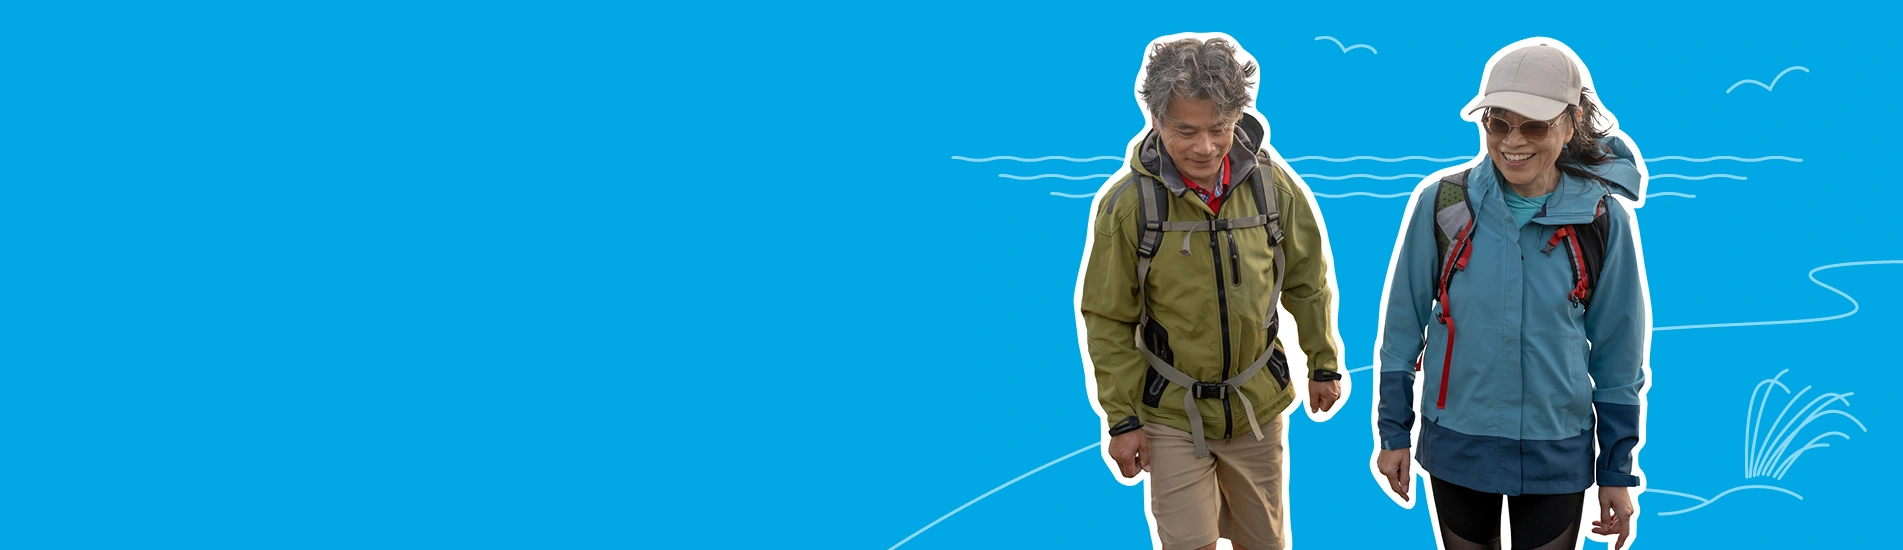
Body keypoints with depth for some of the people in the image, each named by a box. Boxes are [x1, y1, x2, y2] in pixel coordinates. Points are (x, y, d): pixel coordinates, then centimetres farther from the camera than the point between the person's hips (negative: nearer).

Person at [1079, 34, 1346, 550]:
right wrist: (1121, 419, -7)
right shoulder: (1127, 201, -16)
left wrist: (1324, 363, 12)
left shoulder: (1272, 182, -9)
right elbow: (1107, 319, -8)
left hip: (1258, 406, 3)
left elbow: (1308, 280, 6)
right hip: (1171, 413, -2)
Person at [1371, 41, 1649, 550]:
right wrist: (1393, 431, 3)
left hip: (1557, 453, -1)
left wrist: (1618, 470, 3)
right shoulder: (1441, 202, -10)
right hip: (1456, 445, 1)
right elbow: (1403, 323, 0)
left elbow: (1618, 355, -1)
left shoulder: (1604, 219, -10)